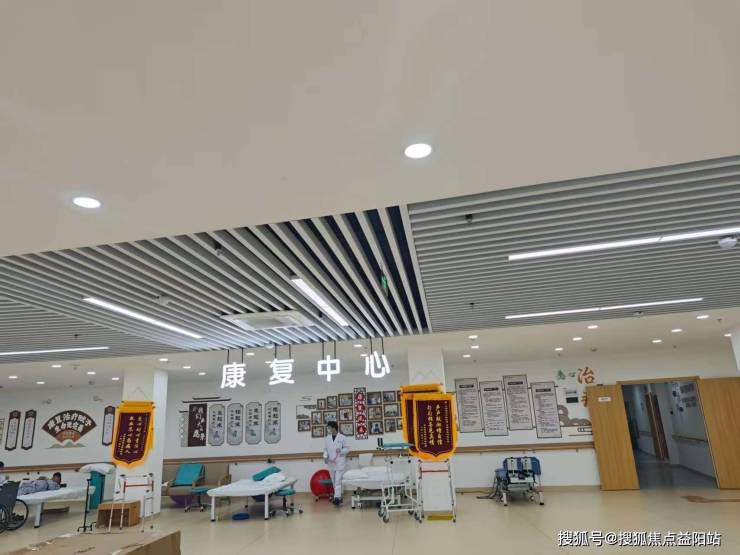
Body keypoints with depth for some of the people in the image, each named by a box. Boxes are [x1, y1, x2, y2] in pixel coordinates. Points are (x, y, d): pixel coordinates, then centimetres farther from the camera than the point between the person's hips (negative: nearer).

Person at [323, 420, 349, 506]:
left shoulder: (342, 438, -6)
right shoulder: (327, 438, 6)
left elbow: (347, 448, -2)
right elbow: (325, 449, 9)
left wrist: (341, 451, -19)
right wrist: (325, 456, -9)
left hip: (340, 462, -5)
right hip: (331, 463, 5)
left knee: (338, 481, -11)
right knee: (334, 481, 12)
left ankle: (337, 498, -14)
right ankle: (339, 496, 24)